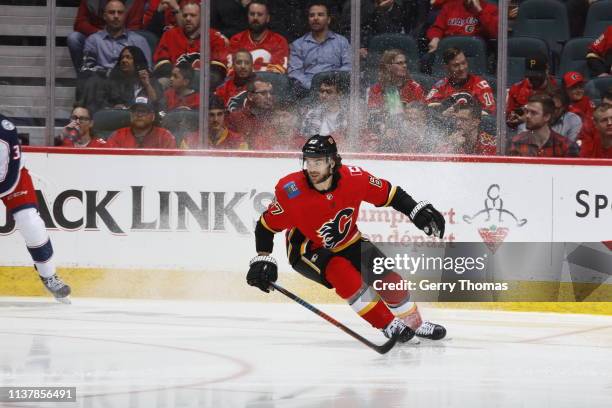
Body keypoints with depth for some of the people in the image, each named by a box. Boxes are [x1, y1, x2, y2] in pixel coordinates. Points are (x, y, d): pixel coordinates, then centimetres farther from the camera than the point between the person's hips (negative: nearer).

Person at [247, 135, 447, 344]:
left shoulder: (353, 178, -22)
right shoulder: (290, 191, -28)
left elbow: (388, 194, -8)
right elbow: (267, 225, -15)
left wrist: (418, 211, -14)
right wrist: (263, 261, -21)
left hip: (347, 243, 4)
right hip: (308, 250, -4)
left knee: (387, 276, -5)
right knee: (342, 273, -30)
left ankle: (414, 324, 20)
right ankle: (389, 326, -20)